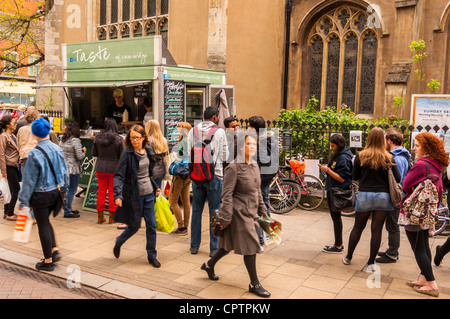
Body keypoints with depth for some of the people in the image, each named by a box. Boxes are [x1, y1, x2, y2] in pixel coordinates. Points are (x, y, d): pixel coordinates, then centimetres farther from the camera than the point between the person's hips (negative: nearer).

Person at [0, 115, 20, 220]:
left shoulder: (13, 136, 16)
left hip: (15, 166, 8)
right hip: (9, 166, -8)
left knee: (12, 190, 11)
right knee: (16, 189, -6)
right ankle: (10, 214, 3)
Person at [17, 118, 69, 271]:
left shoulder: (34, 153, -18)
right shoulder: (57, 149, -1)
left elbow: (29, 179, -13)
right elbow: (64, 172, 8)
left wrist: (23, 200, -4)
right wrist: (64, 190, 20)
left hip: (40, 195, -6)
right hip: (55, 192, 6)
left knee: (43, 225, 7)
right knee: (46, 221, 25)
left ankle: (48, 261, 17)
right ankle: (54, 250, 19)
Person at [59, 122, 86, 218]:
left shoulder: (62, 140, 9)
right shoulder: (75, 141, -16)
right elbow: (80, 156, -19)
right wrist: (84, 152, 2)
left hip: (64, 168, 8)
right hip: (73, 169, -8)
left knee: (67, 189, 18)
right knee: (71, 190, 0)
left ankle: (68, 209, 28)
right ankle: (67, 212, 4)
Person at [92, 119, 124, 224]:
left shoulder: (97, 138, -2)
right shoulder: (119, 139, -11)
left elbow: (94, 154, 6)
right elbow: (122, 156, -9)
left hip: (100, 168, 2)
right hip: (114, 168, -2)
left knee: (101, 191, 12)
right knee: (112, 192, 7)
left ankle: (100, 216, 19)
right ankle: (112, 217, 13)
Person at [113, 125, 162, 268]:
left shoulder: (147, 150, 4)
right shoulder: (127, 153, -14)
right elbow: (119, 175, -19)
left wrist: (155, 187, 20)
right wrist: (118, 194, -31)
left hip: (148, 193, 5)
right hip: (134, 195, -5)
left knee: (151, 225, 5)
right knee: (135, 226, 6)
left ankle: (152, 256, 20)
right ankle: (118, 243, 36)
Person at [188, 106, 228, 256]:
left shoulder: (193, 130, 3)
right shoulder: (219, 132, -6)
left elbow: (189, 153, 3)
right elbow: (225, 156, -1)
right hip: (214, 175, -3)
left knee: (196, 211, 12)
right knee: (214, 212, 4)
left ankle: (194, 246, 20)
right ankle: (214, 248, 9)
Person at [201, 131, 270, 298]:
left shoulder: (255, 166, 9)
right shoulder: (233, 168, -16)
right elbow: (227, 195, -17)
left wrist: (262, 211, 18)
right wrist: (225, 218, -18)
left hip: (251, 212, 8)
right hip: (239, 212, -8)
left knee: (231, 244, 18)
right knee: (250, 246, -1)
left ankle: (209, 265, 39)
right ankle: (254, 284, 15)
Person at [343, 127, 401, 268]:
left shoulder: (361, 156, -4)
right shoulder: (388, 158, -6)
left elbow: (355, 176, 2)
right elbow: (397, 179, -3)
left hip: (364, 195, 1)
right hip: (383, 196, 0)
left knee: (358, 227, 14)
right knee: (377, 229, 7)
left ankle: (348, 257, 23)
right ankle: (371, 262, 13)